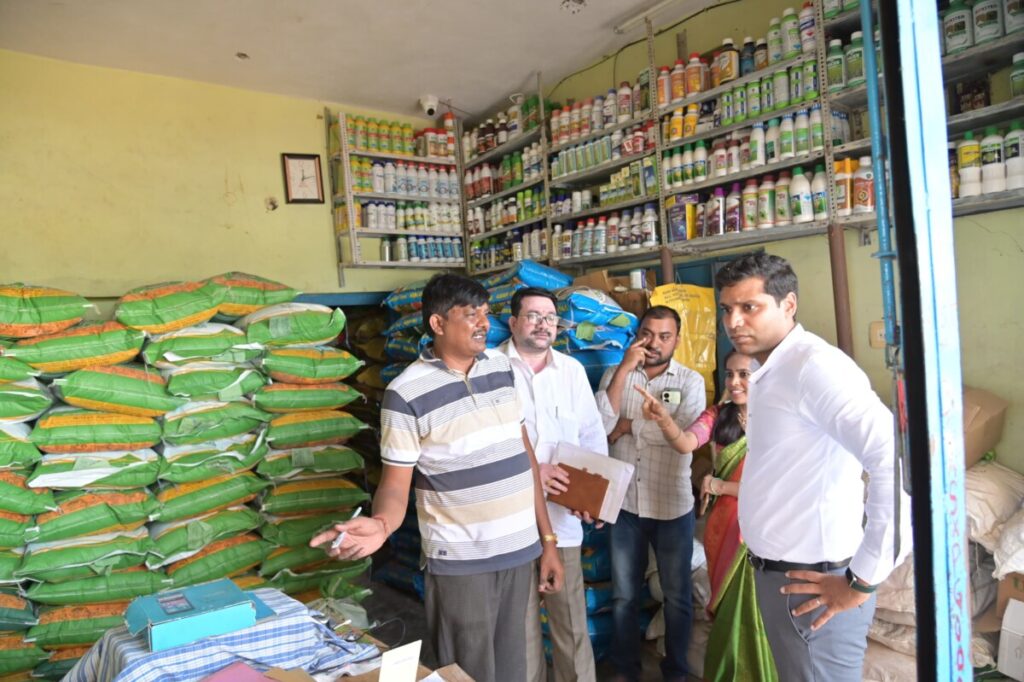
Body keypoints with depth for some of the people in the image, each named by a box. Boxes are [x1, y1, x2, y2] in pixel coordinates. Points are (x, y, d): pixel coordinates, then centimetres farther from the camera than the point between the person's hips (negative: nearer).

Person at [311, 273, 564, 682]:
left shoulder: (501, 367, 3)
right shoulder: (407, 393, -14)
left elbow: (524, 453, 8)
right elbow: (395, 482, -11)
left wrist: (547, 539, 9)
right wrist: (380, 524, -34)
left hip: (520, 550, 5)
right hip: (461, 562, -5)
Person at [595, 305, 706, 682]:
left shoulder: (691, 381, -4)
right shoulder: (615, 374, 1)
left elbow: (684, 434, -20)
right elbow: (600, 424, -15)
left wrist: (628, 425, -11)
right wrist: (625, 368, -19)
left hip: (673, 507, -1)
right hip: (625, 504, 1)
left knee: (677, 595, 15)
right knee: (624, 595, 15)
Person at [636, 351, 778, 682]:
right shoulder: (718, 415, -1)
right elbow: (685, 443, -20)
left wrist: (719, 486, -12)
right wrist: (663, 418, -39)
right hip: (721, 528, 3)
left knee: (752, 612, 9)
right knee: (725, 611, 18)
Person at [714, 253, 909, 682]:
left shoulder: (813, 364, -20)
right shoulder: (770, 372, 9)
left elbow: (897, 462, -30)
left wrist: (862, 581, -23)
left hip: (812, 584, -9)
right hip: (779, 574, 9)